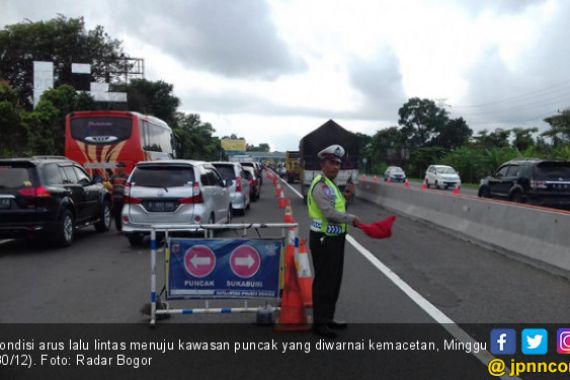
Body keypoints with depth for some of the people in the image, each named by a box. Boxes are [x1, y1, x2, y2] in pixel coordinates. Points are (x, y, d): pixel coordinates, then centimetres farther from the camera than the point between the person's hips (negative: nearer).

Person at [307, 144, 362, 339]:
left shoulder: (331, 184, 16)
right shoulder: (320, 185, -17)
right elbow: (329, 213, -26)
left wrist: (346, 197, 4)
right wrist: (352, 219, -20)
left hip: (335, 238, 10)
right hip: (323, 239, -10)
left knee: (334, 280, 17)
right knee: (324, 281, -2)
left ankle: (327, 318, 30)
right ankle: (319, 323, 8)